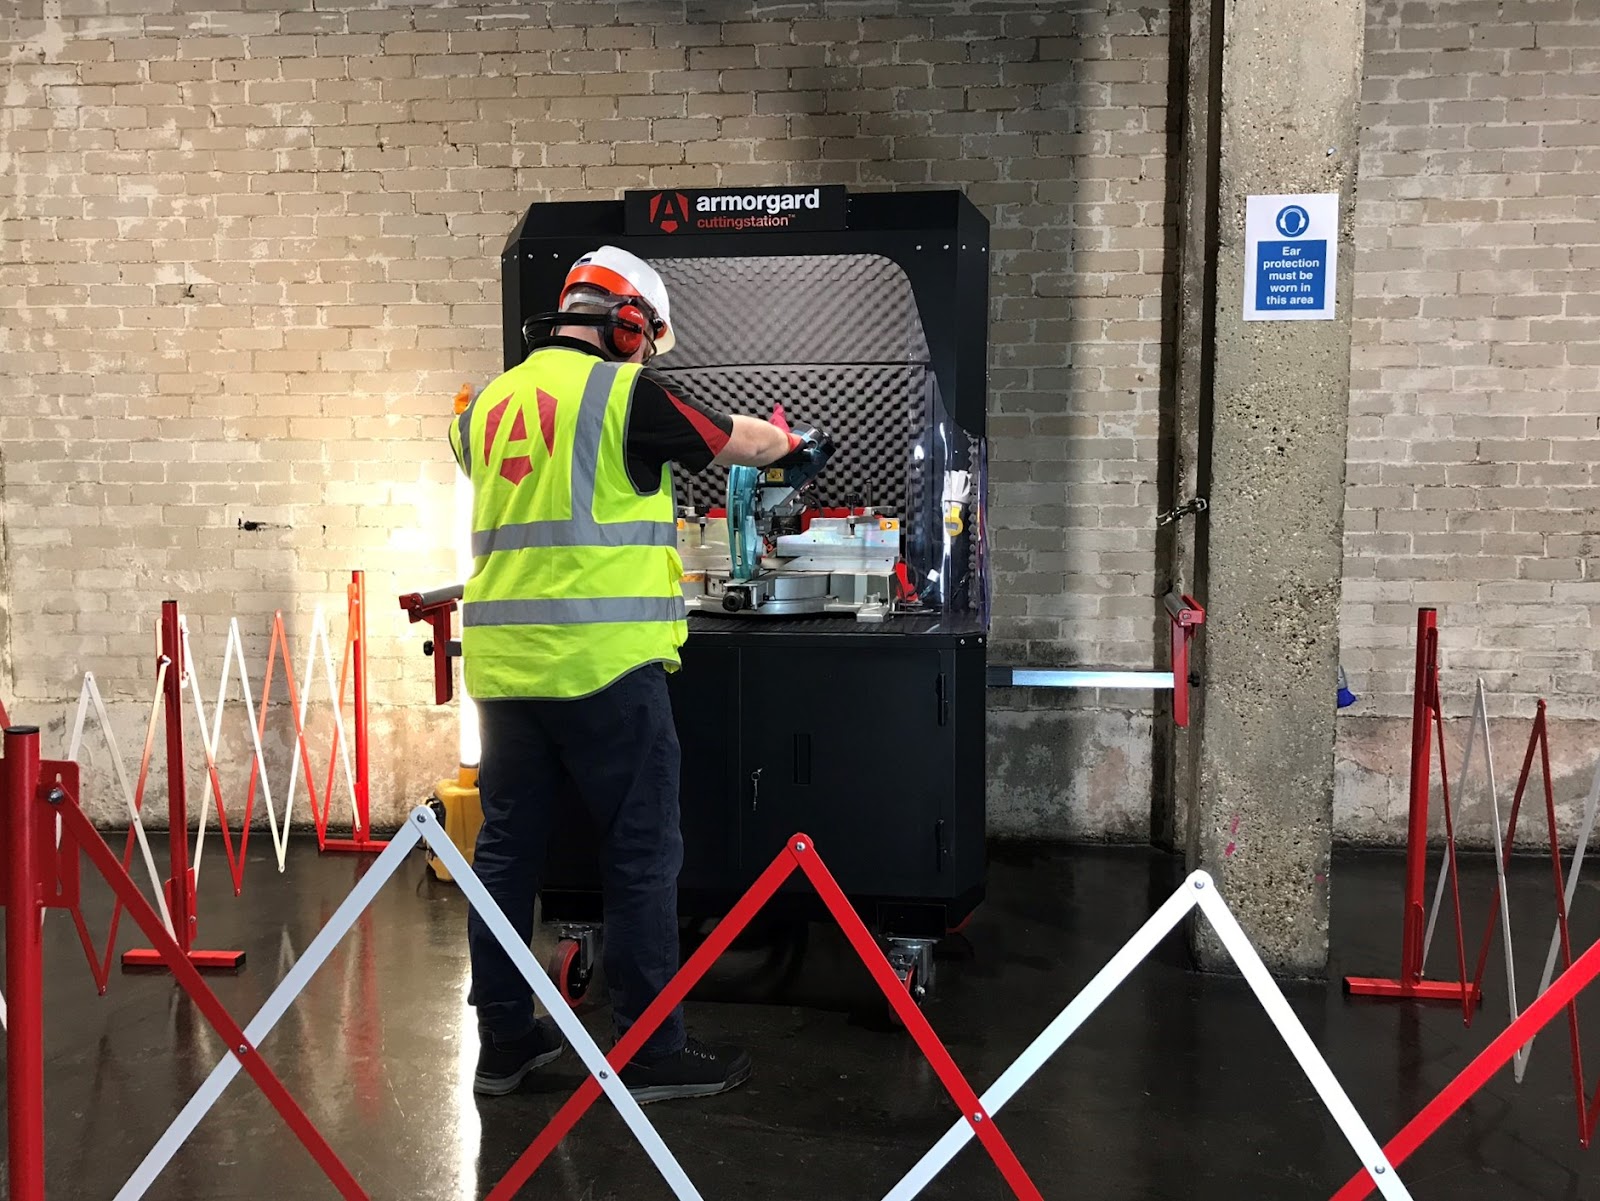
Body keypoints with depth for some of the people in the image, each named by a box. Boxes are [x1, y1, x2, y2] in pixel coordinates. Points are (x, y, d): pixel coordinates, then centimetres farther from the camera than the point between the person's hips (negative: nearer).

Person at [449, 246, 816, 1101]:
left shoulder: (492, 402, 13)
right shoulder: (623, 392, -6)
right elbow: (735, 441, 5)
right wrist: (788, 442, 28)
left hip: (503, 661, 7)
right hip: (602, 661, -7)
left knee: (507, 848, 13)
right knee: (641, 854, 2)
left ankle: (502, 1039, 22)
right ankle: (651, 1053, 9)